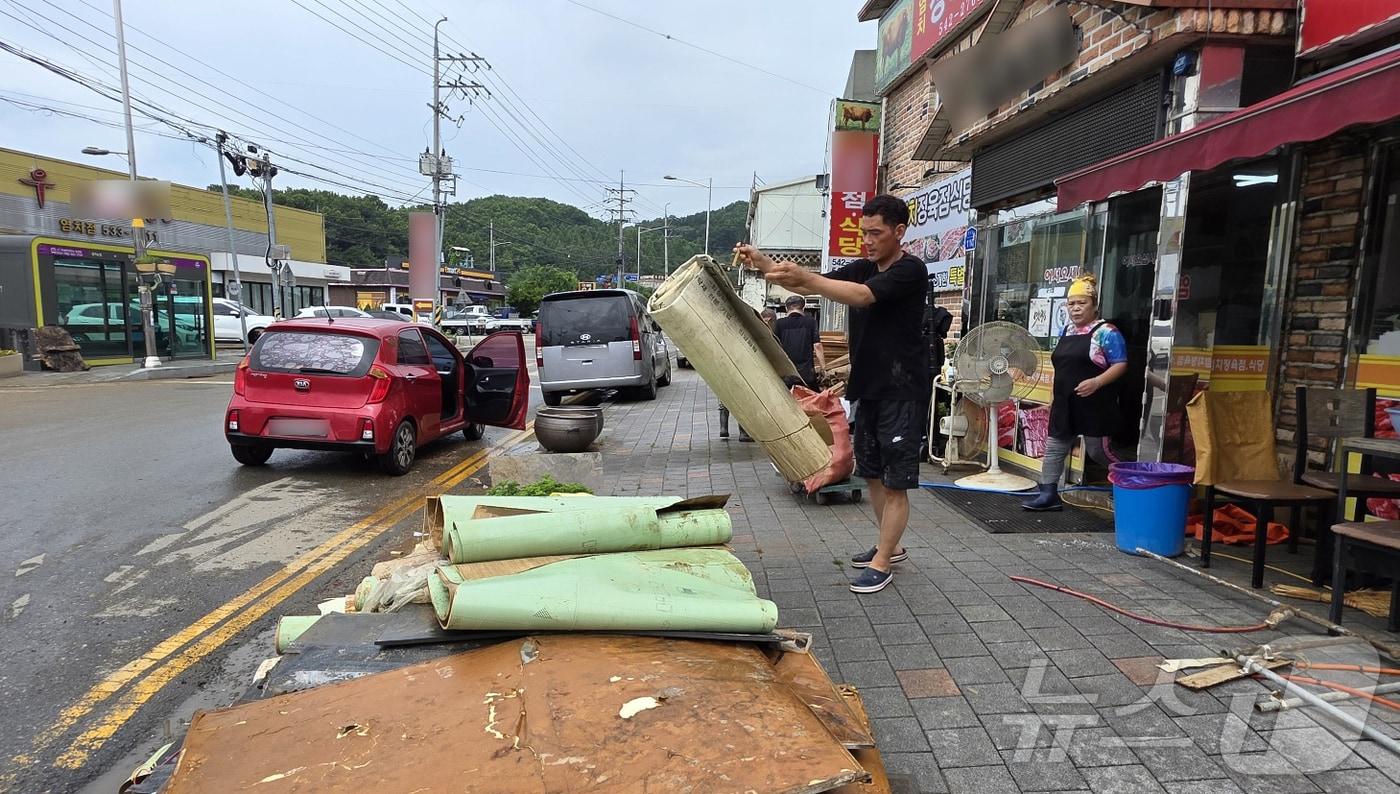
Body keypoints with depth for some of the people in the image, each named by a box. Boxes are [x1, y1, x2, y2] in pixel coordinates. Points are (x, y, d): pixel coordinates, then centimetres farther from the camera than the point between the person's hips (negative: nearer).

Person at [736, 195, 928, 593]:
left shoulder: (910, 270, -13)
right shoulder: (862, 268, 11)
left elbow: (862, 296, -29)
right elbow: (808, 286, 4)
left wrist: (803, 275, -37)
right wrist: (761, 261, -10)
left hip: (902, 391, -8)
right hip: (868, 388, 8)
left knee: (894, 481, -1)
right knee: (872, 473, 16)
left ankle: (881, 563, 7)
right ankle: (890, 546, 32)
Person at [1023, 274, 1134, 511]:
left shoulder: (1106, 332, -9)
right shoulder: (1066, 331, 13)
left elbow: (1120, 365, -13)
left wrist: (1096, 382, -27)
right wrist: (1053, 395, 20)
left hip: (1094, 405, -7)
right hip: (1065, 404, 7)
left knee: (1099, 450, 1)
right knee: (1054, 448, 6)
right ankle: (1048, 494, 11)